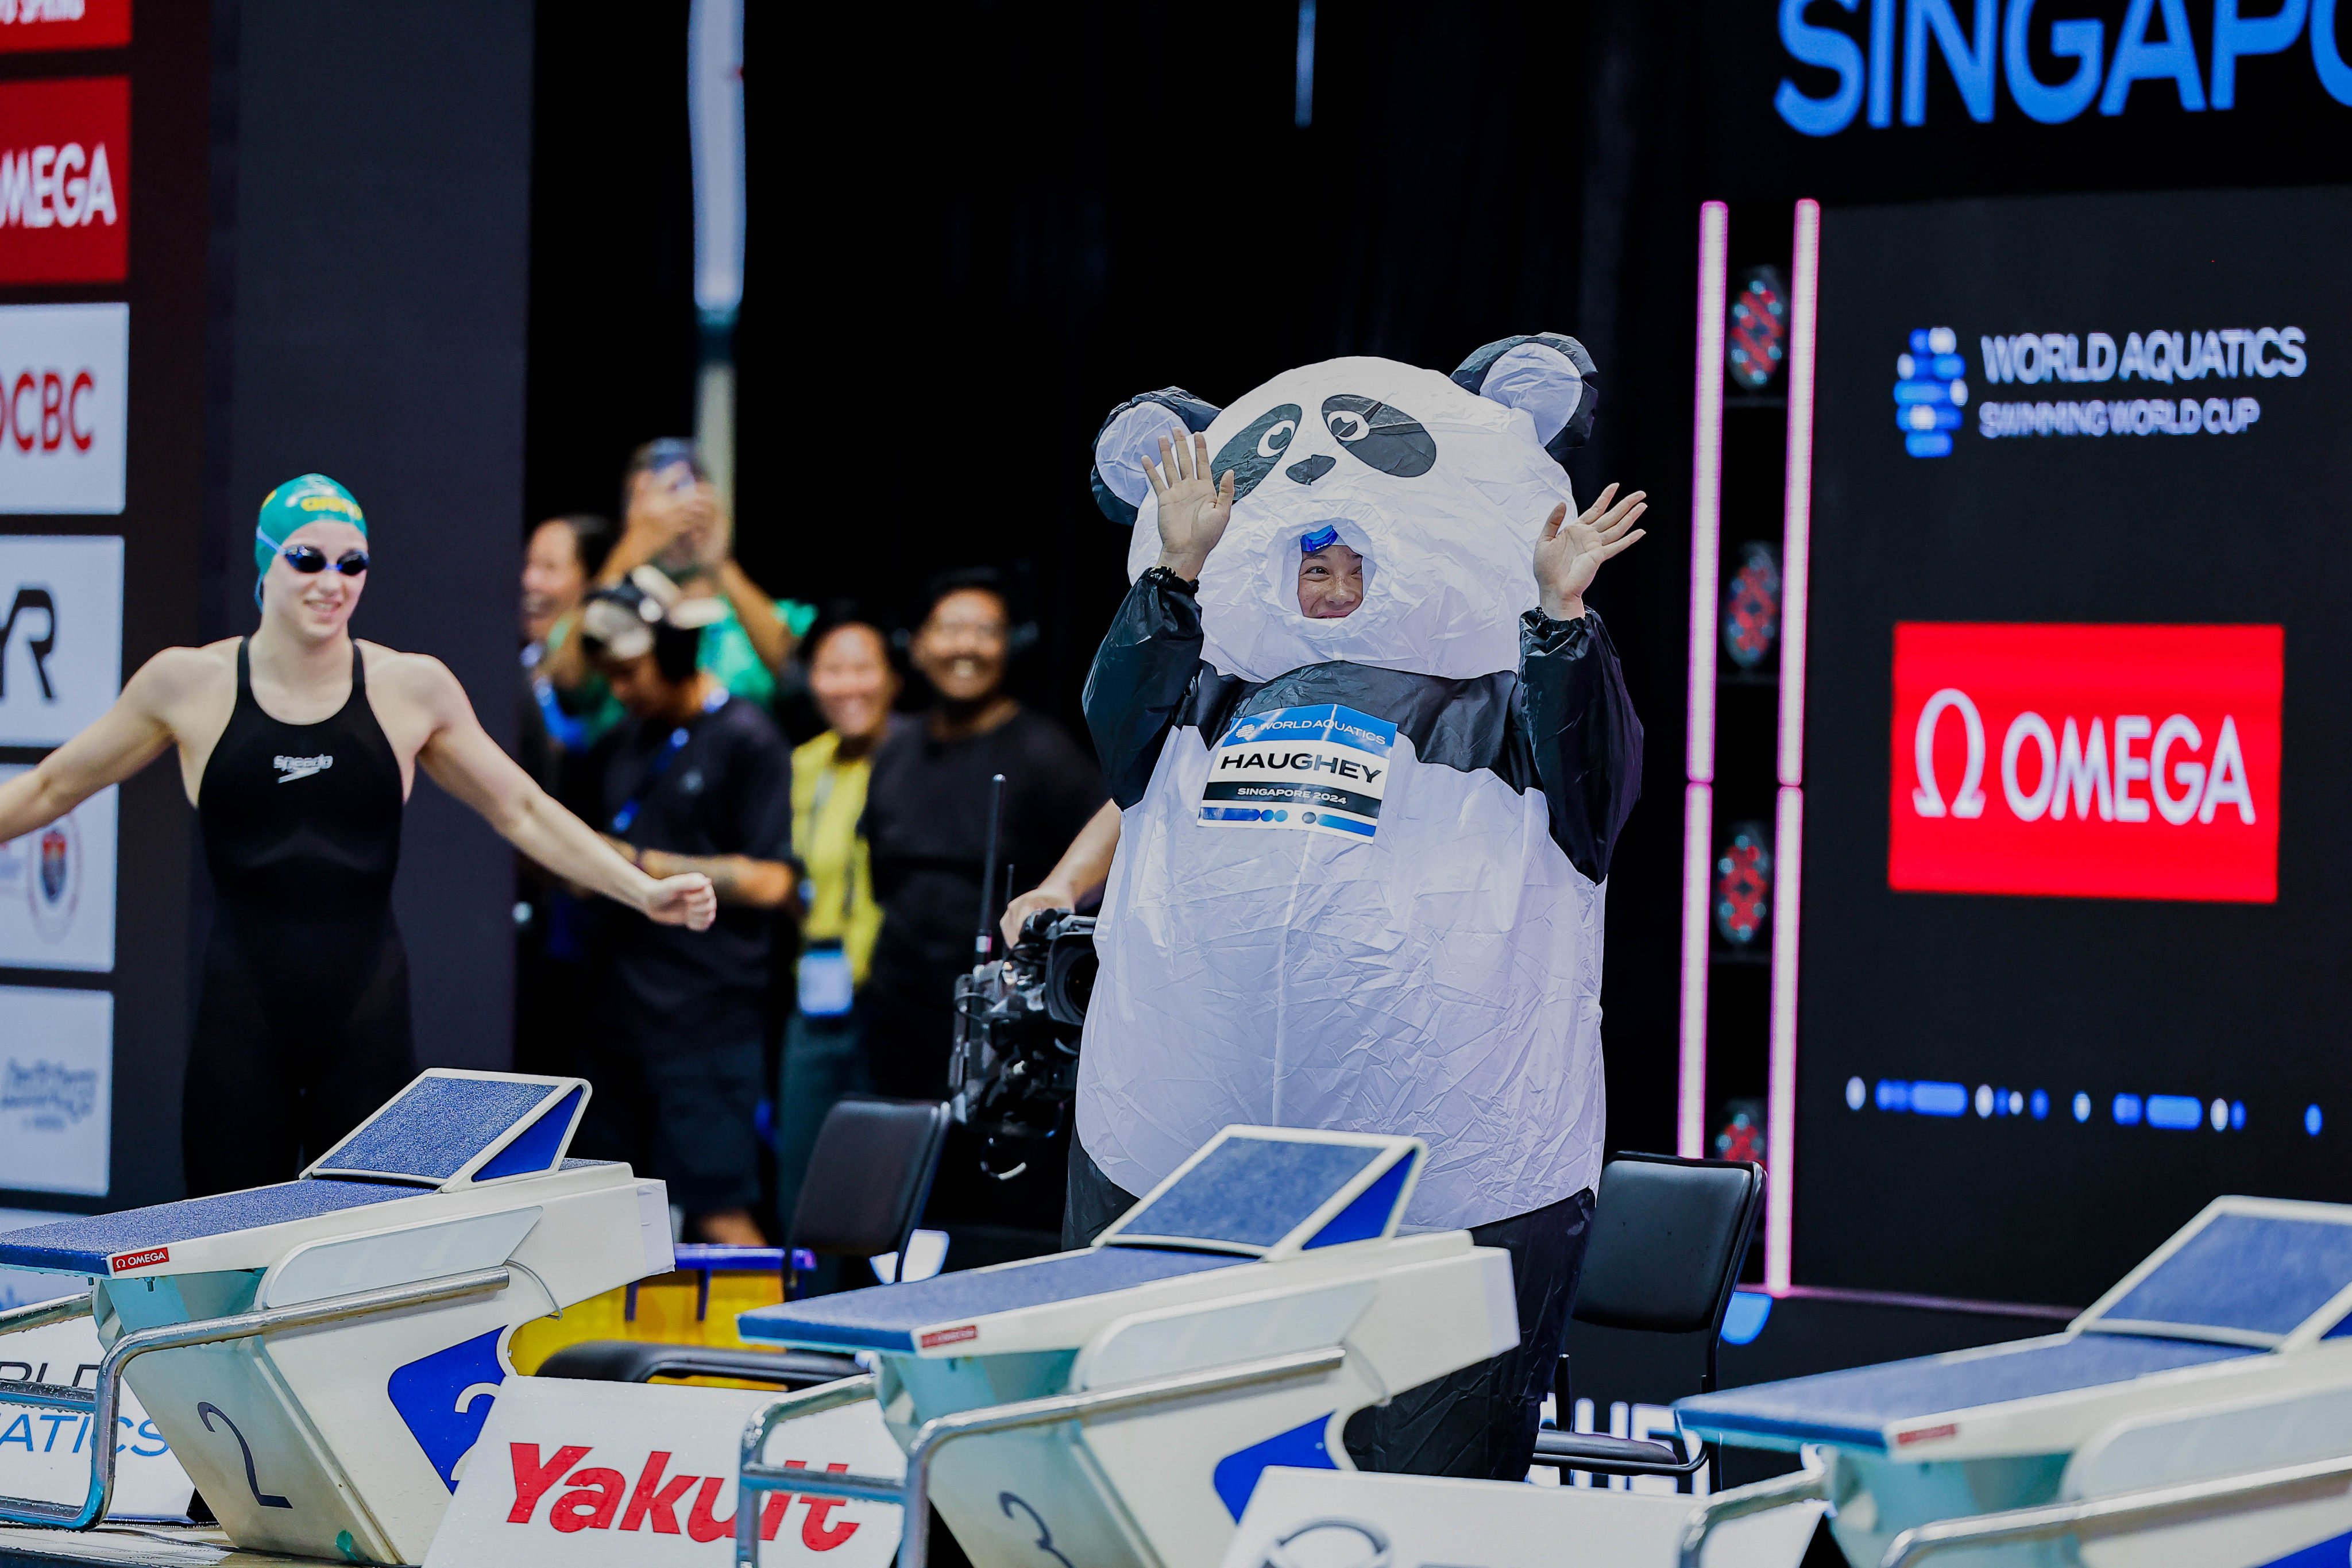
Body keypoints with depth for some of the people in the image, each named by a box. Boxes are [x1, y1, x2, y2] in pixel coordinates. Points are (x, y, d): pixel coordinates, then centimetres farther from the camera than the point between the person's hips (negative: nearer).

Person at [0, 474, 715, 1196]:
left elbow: (524, 811, 12)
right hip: (243, 1020, 0)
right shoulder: (187, 684, 2)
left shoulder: (412, 688, 4)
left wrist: (645, 891, 4)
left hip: (365, 1024, 1)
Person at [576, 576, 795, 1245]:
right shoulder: (626, 744, 17)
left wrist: (641, 864, -11)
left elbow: (768, 881, -12)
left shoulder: (745, 739, -5)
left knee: (719, 1214, -10)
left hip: (709, 1021, -7)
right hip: (627, 1015, 7)